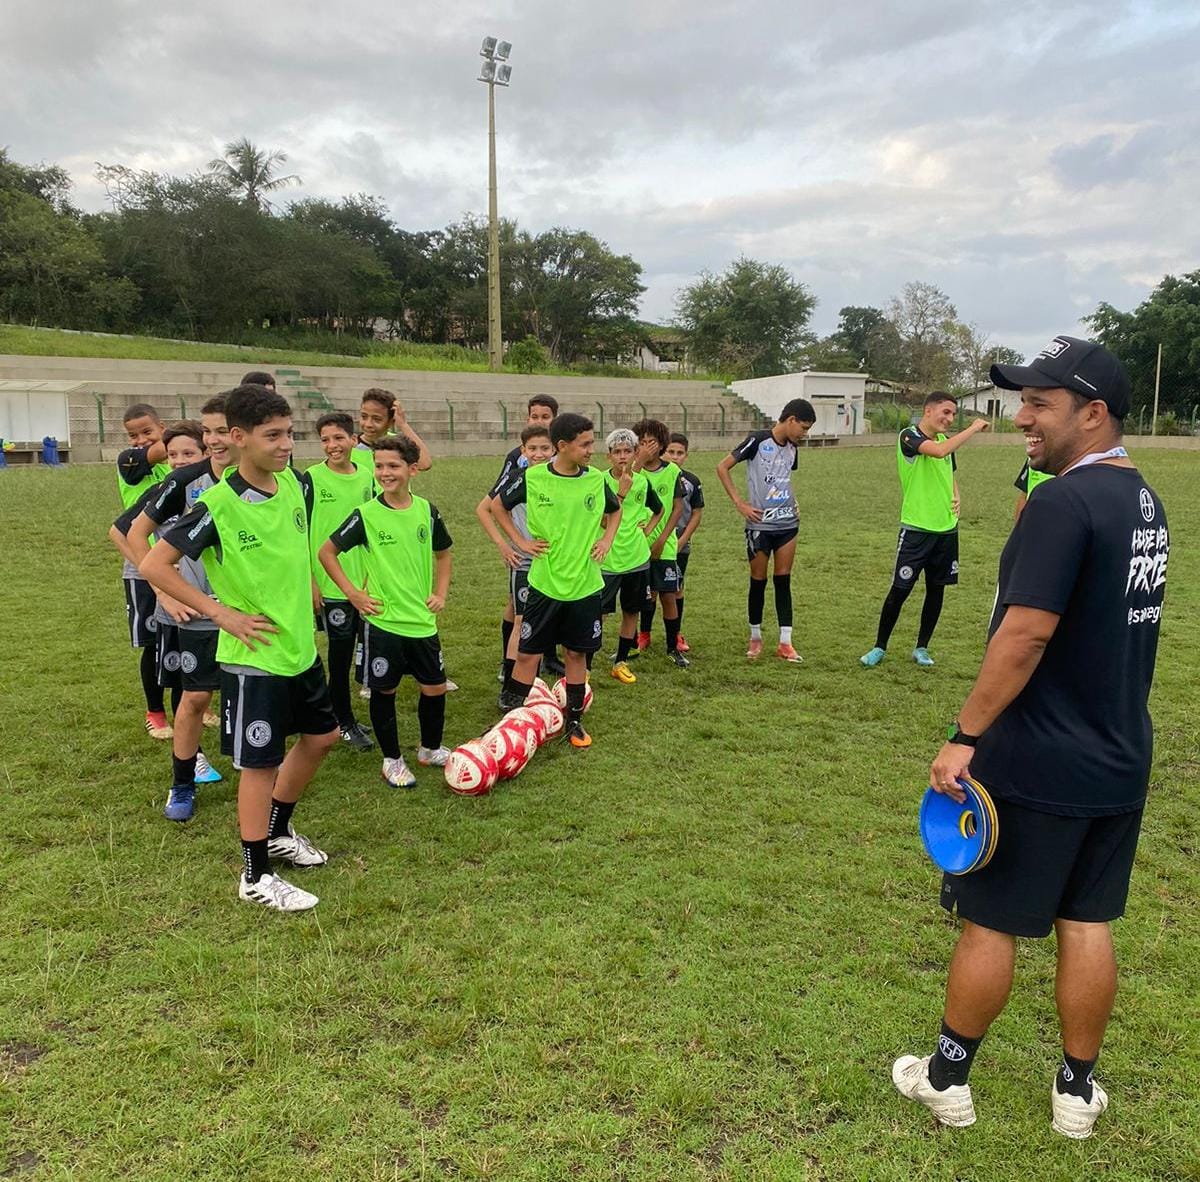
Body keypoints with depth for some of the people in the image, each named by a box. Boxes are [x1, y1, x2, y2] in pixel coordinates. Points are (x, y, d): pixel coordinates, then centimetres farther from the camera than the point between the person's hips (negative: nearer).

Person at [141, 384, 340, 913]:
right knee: (260, 762, 3)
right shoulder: (218, 506, -21)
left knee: (320, 735, 19)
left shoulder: (292, 484, -1)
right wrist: (222, 613, -17)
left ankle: (278, 831, 40)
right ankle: (256, 877, 20)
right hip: (254, 655, -7)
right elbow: (154, 565, -17)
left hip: (301, 645, 8)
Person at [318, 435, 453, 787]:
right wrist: (352, 593, -7)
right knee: (384, 691, 7)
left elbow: (443, 552, 17)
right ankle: (393, 760, 25)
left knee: (435, 687, 10)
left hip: (422, 620, 3)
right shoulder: (366, 515, -10)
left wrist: (441, 592, 7)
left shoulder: (427, 511, 0)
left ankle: (430, 749, 34)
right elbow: (326, 552, -3)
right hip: (382, 620, -3)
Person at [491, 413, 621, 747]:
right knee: (528, 654, 3)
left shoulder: (596, 479, -2)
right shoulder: (531, 478, -10)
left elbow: (615, 510, 18)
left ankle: (574, 721, 26)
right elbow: (498, 507, 7)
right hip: (545, 582, -2)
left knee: (576, 654, 12)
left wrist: (606, 539, 3)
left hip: (585, 584, 2)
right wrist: (520, 541, -1)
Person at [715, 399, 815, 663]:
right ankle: (755, 638, 21)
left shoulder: (792, 448, 8)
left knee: (783, 581, 5)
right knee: (758, 581, 5)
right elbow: (722, 468, -9)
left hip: (788, 524, 5)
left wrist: (793, 505, 8)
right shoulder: (758, 440, -11)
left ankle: (785, 643, 10)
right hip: (759, 525, -5)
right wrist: (740, 504, -13)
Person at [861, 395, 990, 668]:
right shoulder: (909, 436, -11)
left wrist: (955, 497, 7)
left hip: (946, 528, 7)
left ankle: (922, 648, 22)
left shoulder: (946, 440, 11)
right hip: (916, 527, -7)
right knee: (900, 589, -3)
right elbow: (939, 451, -30)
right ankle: (879, 647, 11)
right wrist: (974, 428, -21)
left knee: (936, 589, 9)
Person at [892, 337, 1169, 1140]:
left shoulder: (1063, 502, -21)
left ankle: (947, 1079, 25)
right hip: (1119, 758, 8)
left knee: (991, 923, 7)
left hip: (1036, 764, -8)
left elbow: (1026, 634, -26)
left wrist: (965, 736, -19)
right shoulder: (1144, 500, 8)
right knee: (1089, 925, 17)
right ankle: (1077, 1093, 31)